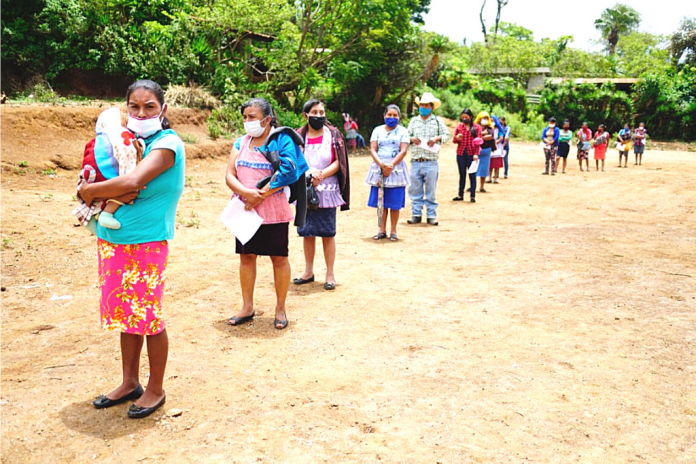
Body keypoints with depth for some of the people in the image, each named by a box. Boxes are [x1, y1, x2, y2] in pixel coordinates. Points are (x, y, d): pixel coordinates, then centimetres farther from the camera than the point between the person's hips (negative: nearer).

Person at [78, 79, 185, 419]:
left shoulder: (167, 143, -10)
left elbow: (133, 181, -24)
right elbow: (92, 178, 7)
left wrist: (89, 191, -10)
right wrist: (111, 194, -15)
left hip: (146, 242, -7)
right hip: (111, 240, 7)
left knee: (149, 318, 2)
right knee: (127, 315, 16)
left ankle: (155, 390, 20)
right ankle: (129, 383, 31)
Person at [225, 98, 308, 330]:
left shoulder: (281, 140, -7)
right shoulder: (242, 143, 8)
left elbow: (285, 174, -18)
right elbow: (229, 175, 2)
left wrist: (260, 195, -17)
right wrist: (247, 193, -17)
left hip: (273, 211, -5)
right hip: (245, 210, 5)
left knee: (279, 258, 3)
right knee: (246, 256, 10)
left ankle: (280, 308, 17)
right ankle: (247, 308, 23)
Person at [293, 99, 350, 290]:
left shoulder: (333, 135, 2)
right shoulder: (299, 136, 7)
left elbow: (338, 162, -4)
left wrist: (321, 175, -19)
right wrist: (310, 172, -20)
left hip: (327, 190, -2)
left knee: (328, 233, 0)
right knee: (307, 232, 8)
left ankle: (330, 274, 10)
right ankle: (308, 271, 22)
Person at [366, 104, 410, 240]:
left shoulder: (403, 131, 6)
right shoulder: (378, 130, 10)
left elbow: (403, 151, -5)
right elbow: (373, 149, 1)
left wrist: (391, 165, -17)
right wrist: (382, 165, -15)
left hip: (396, 169, -2)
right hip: (379, 169, 2)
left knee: (395, 202, -1)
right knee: (380, 201, 4)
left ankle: (393, 231, 9)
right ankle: (382, 230, 14)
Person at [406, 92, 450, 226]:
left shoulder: (438, 121, 8)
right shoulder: (414, 121, 15)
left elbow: (446, 135, 7)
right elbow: (406, 135, 15)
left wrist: (437, 138, -12)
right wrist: (412, 139, -8)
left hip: (431, 163, -2)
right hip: (415, 162, 2)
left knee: (431, 190, 2)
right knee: (415, 190, 4)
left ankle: (431, 215, 8)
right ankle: (416, 214, 12)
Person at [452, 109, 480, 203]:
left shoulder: (477, 127, 2)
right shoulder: (459, 126, 9)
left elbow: (478, 142, -2)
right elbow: (454, 140, 12)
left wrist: (476, 154, -12)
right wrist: (457, 138, -12)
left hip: (471, 154, -2)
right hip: (461, 154, 3)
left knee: (472, 175, 0)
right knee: (462, 175, 10)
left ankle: (472, 196, 3)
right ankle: (460, 195, 15)